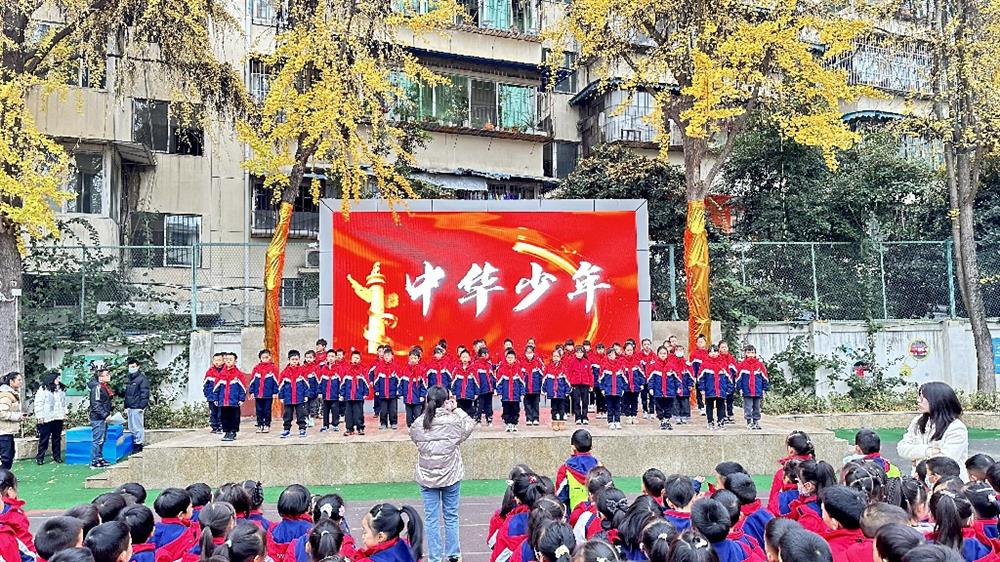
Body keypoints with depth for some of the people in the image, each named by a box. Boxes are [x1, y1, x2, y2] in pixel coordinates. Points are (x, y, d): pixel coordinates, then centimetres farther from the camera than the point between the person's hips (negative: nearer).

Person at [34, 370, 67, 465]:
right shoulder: (43, 389, -7)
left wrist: (64, 413, 14)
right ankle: (40, 457, 8)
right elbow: (38, 403, -9)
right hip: (47, 418, -5)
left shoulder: (61, 389, 12)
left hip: (58, 418, 5)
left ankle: (57, 456, 18)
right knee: (44, 438, 0)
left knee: (57, 438, 11)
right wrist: (40, 416, -12)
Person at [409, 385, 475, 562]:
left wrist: (427, 410, 7)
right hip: (451, 477, -1)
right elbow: (471, 425, 4)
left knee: (431, 519, 10)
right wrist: (457, 409, 8)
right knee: (451, 517, 14)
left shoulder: (418, 423, -10)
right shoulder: (454, 420, -14)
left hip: (426, 478, 1)